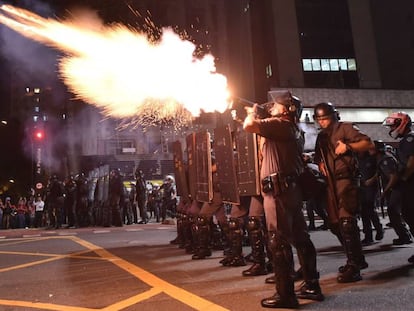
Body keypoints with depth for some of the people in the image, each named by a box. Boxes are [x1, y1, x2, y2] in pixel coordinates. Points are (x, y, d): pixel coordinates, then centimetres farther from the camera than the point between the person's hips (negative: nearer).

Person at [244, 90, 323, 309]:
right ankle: (311, 285, 23)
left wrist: (253, 113, 3)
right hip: (292, 189, 10)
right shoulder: (294, 130, 19)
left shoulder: (280, 124, -10)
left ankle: (285, 294, 1)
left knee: (279, 241, -5)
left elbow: (249, 126, -20)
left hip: (278, 190, -10)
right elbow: (266, 148, 28)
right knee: (300, 238, 13)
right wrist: (258, 115, 23)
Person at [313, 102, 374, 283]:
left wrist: (347, 146, -20)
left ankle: (353, 267, -12)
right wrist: (320, 164, 6)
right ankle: (357, 259, 27)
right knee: (335, 224, 10)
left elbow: (369, 144, -8)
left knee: (346, 221, -17)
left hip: (345, 179, -8)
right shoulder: (321, 136, 19)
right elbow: (318, 157, 28)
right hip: (331, 183, 8)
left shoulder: (345, 128, 0)